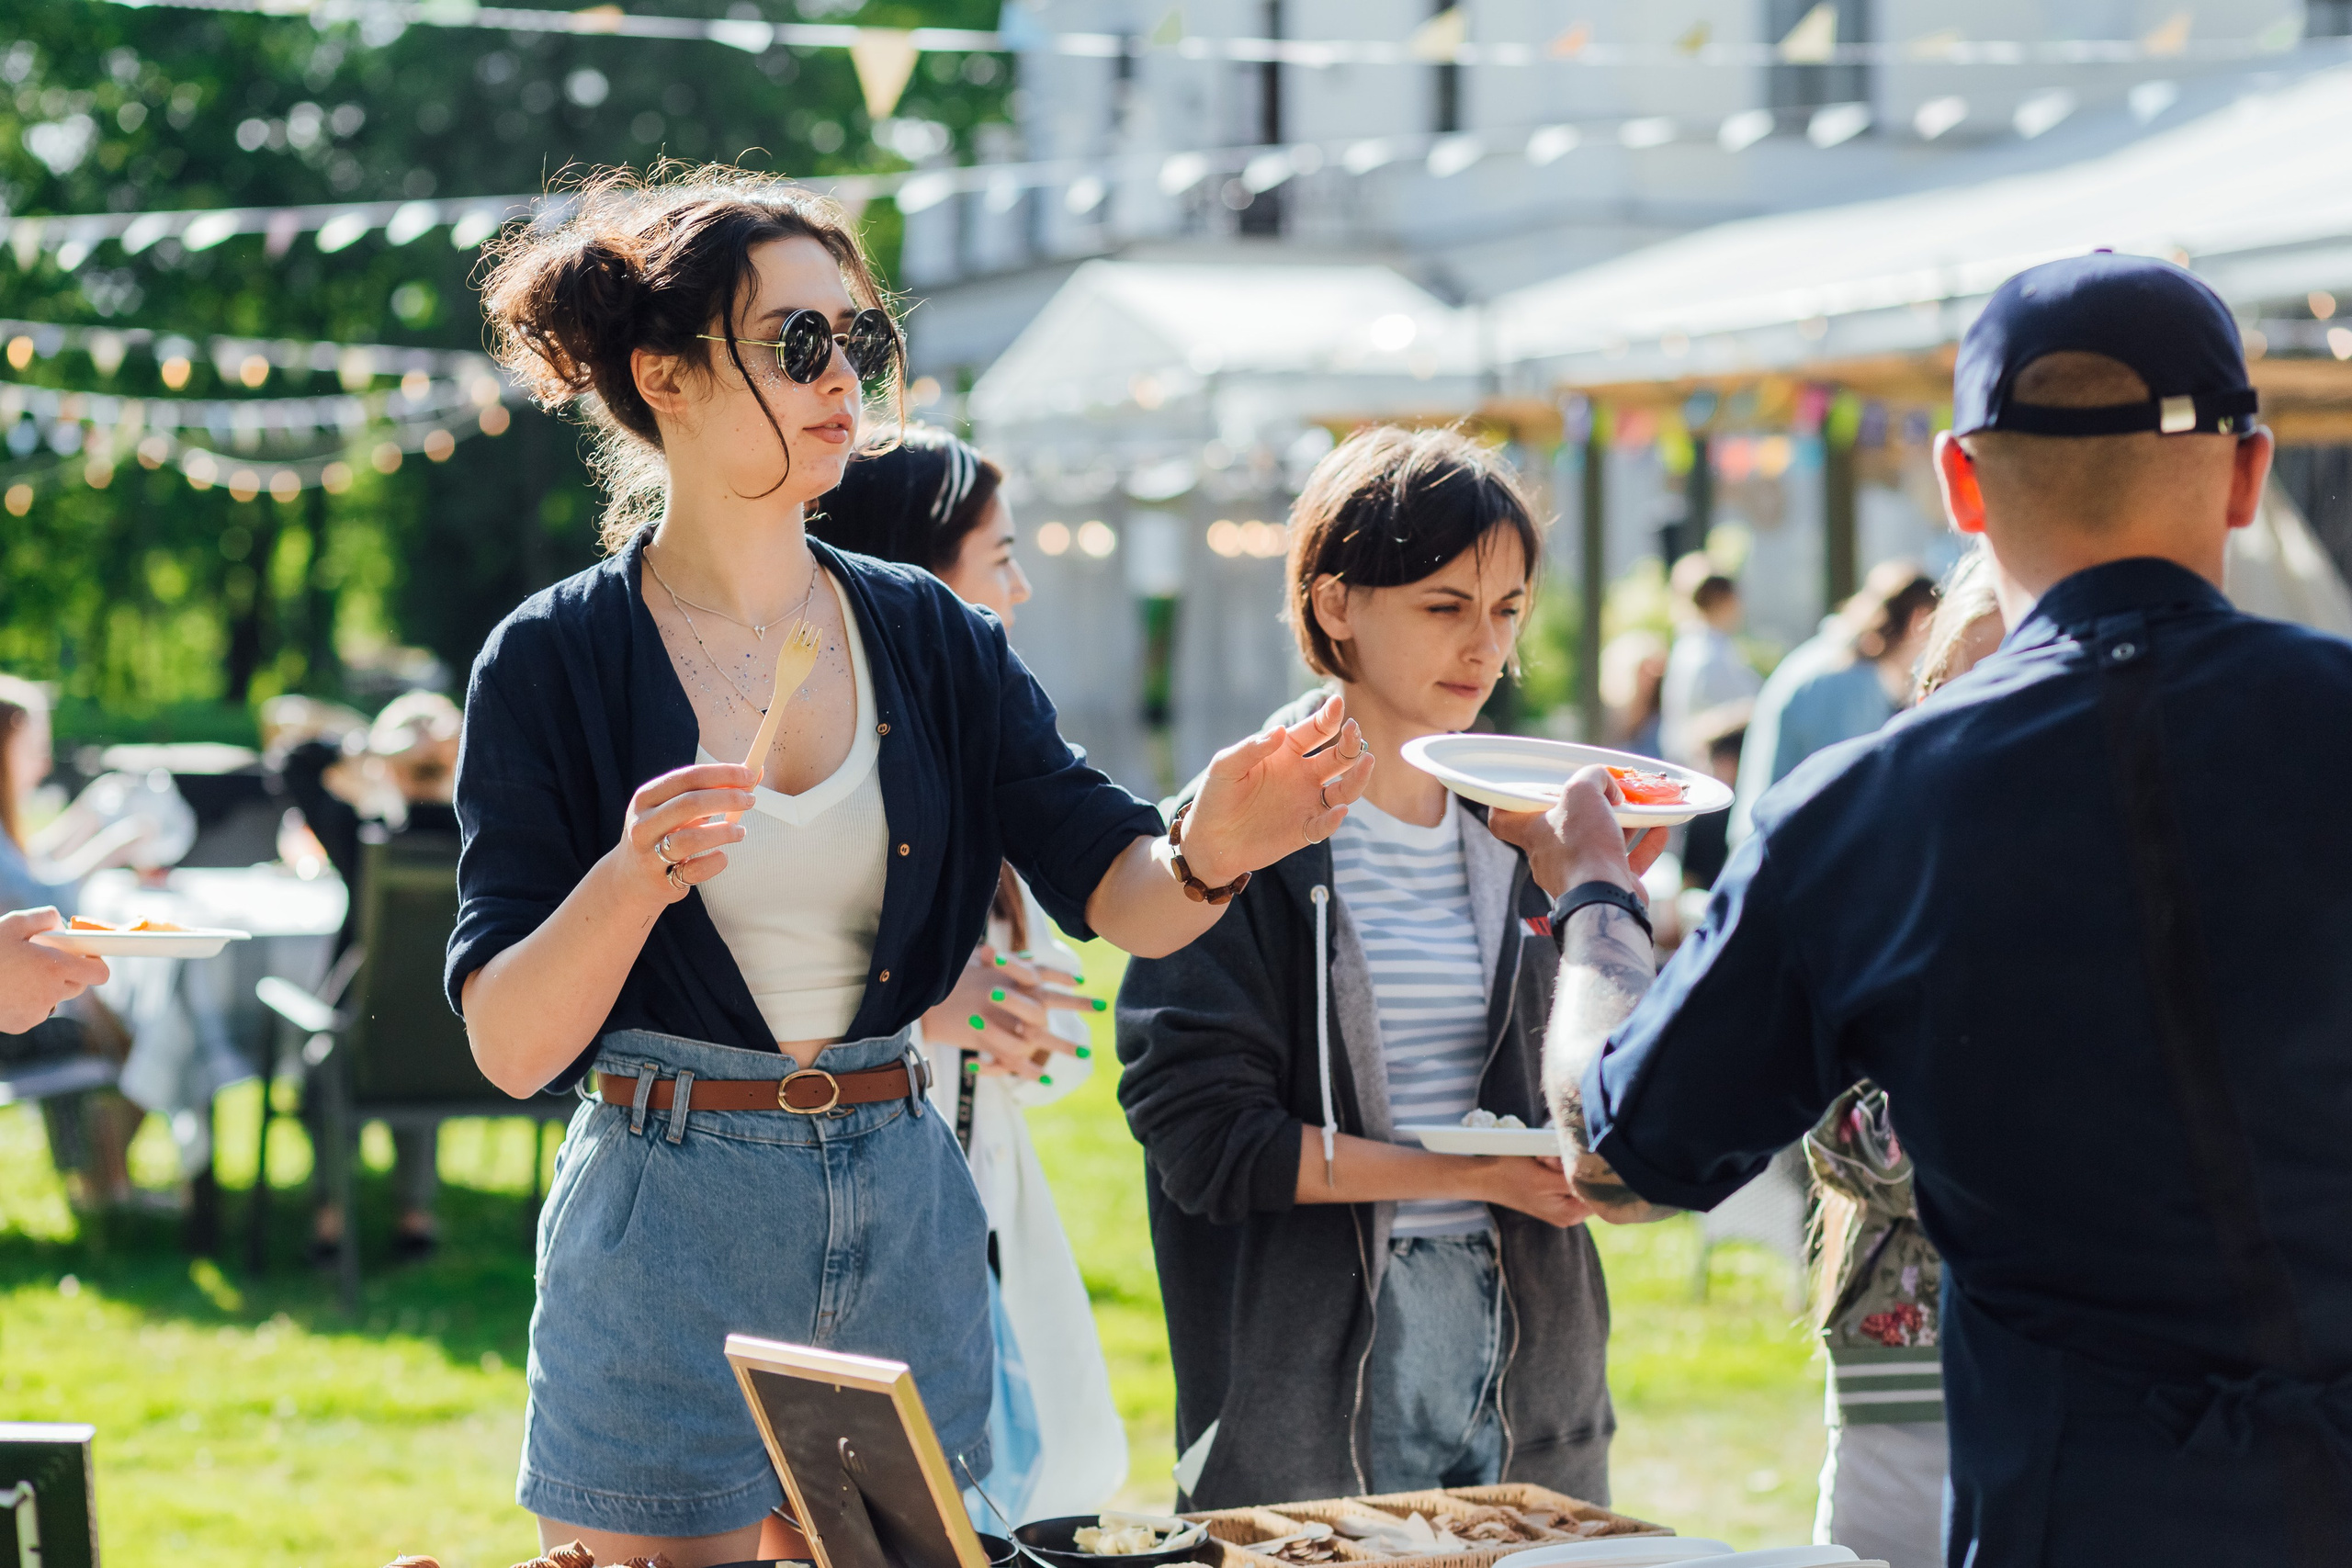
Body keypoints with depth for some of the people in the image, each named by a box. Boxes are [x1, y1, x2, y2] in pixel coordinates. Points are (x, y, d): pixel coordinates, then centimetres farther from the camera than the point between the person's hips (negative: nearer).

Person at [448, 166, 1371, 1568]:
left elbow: (1119, 893, -3)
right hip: (668, 1228, -4)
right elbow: (511, 1046, -11)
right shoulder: (557, 662, -6)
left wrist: (1208, 854, -26)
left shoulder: (927, 637, 5)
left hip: (906, 1214, 4)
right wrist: (631, 882, -29)